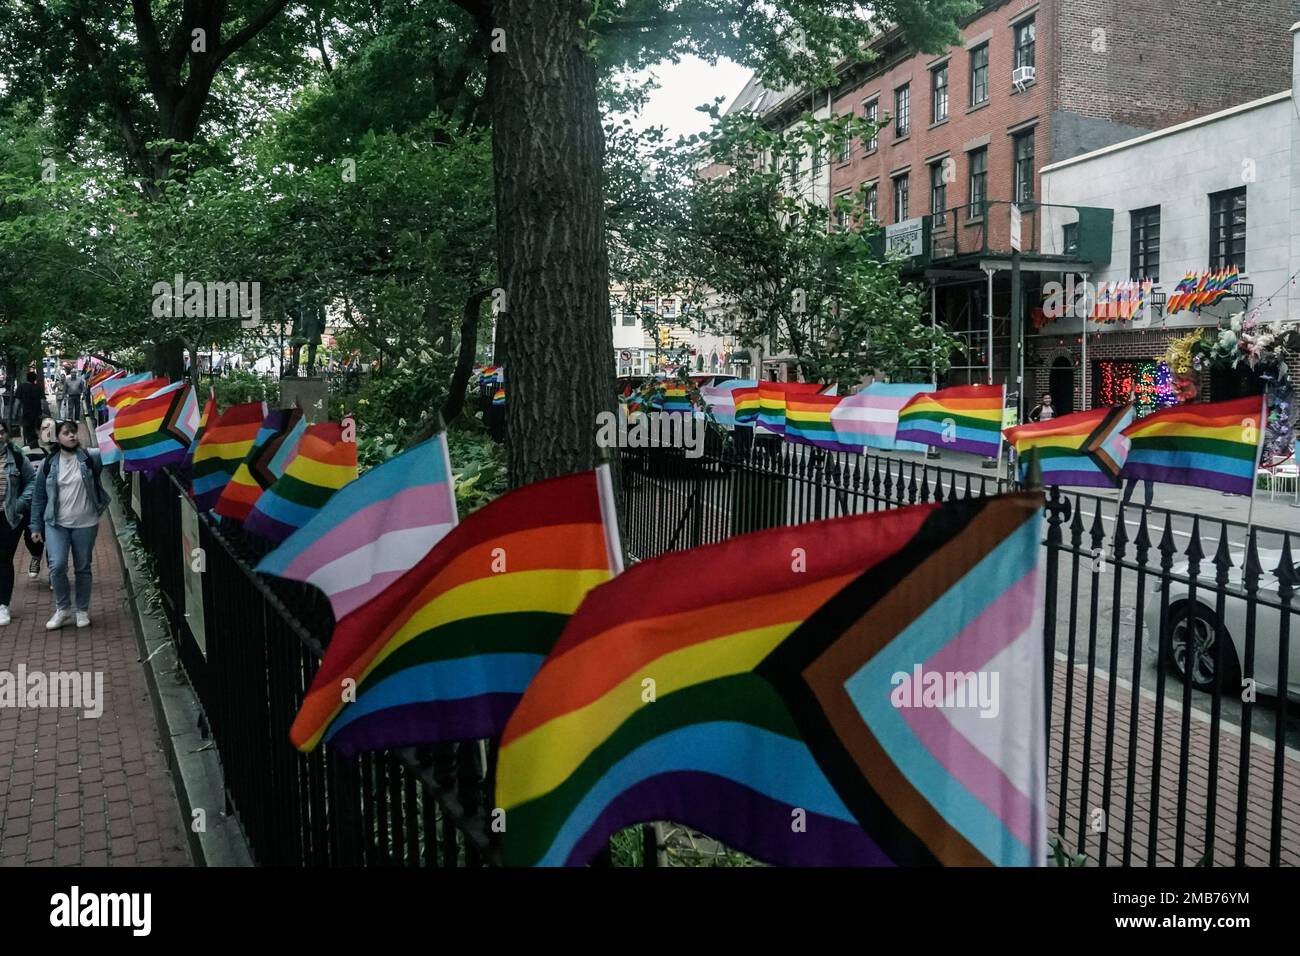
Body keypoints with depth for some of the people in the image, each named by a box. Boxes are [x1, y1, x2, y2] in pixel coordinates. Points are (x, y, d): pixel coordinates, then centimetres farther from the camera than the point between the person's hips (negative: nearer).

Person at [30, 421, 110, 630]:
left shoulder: (90, 457, -2)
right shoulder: (49, 464, 1)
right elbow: (39, 497, 6)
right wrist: (36, 526, 5)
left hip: (85, 524, 0)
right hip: (56, 524, 0)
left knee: (83, 568, 9)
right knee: (57, 566, -11)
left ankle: (82, 610, 24)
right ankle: (62, 608, 10)